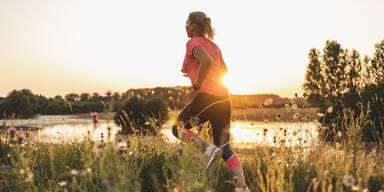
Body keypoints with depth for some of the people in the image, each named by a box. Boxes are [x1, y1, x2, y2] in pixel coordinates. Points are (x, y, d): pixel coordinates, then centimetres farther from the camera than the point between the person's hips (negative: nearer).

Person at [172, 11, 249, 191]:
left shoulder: (193, 43, -4)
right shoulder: (213, 45, 19)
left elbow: (206, 61, -24)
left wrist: (197, 86, -16)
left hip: (206, 97, -7)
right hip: (224, 97, 8)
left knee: (178, 128, 14)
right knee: (224, 146, 11)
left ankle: (210, 150, -9)